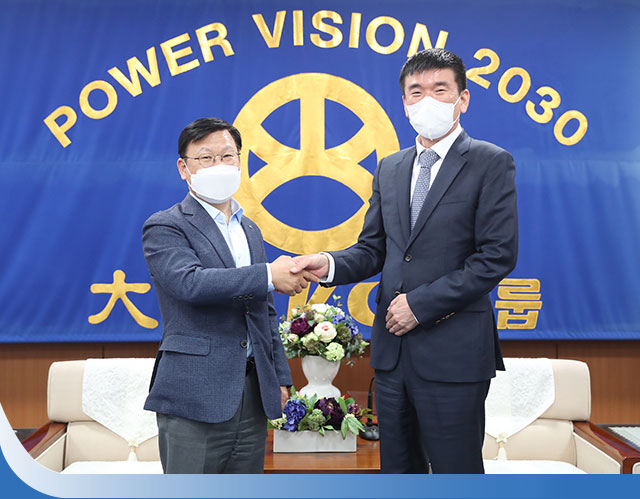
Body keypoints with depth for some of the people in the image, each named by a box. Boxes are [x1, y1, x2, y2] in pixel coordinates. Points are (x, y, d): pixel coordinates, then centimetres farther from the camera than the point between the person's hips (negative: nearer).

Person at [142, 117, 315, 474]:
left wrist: (280, 376, 15)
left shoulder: (250, 230, 18)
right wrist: (269, 275, -21)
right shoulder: (164, 227, -3)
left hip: (253, 393, 6)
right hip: (196, 396, -6)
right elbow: (190, 283, -23)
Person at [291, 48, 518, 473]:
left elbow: (498, 256, -11)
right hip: (392, 347, 6)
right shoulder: (389, 169, 14)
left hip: (453, 352, -5)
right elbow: (373, 248, 13)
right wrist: (331, 264, -9)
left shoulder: (491, 163, -4)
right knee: (397, 469, 16)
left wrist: (421, 303, -14)